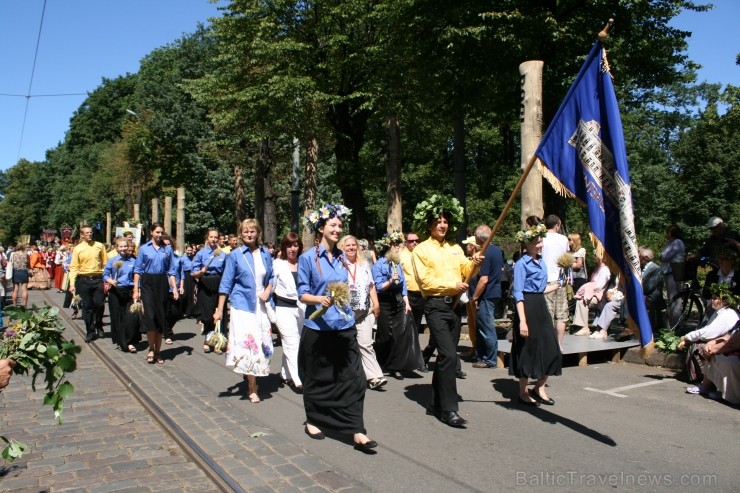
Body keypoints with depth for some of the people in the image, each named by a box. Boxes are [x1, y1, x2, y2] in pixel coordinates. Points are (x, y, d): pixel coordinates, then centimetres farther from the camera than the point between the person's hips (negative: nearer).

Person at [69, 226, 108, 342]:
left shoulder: (99, 246, 4)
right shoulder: (77, 249, 3)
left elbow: (105, 263, 4)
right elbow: (73, 267, 1)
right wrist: (72, 284, -7)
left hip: (98, 279, 0)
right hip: (84, 280, 0)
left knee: (99, 304, -1)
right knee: (87, 307, 5)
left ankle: (98, 326, 25)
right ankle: (90, 332, 17)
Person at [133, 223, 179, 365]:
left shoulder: (167, 249, 8)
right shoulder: (144, 249, 4)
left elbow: (171, 271, 9)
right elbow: (137, 270, 4)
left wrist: (174, 287, -1)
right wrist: (136, 290, -3)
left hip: (162, 284, 2)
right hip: (147, 284, -2)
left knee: (161, 317, 4)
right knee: (150, 316, -10)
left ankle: (158, 352, 14)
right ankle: (151, 349, 7)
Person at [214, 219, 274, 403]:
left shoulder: (265, 254, 6)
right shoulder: (235, 255, -3)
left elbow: (271, 277, 17)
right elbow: (226, 284, -2)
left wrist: (268, 290, -4)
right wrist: (219, 310, -5)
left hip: (262, 305, 4)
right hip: (242, 305, -4)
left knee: (262, 343, 6)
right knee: (248, 344, -10)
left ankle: (252, 380, 26)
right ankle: (252, 389, 1)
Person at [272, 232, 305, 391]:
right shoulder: (277, 264, -1)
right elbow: (271, 287, 3)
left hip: (301, 307, 3)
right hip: (284, 307, -3)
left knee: (289, 344, 13)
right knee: (292, 344, -7)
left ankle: (285, 373, 28)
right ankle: (297, 380, -6)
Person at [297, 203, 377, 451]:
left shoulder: (342, 257, 9)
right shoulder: (308, 258, -6)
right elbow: (302, 294, -8)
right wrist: (321, 299, -26)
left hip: (344, 327, 4)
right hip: (318, 328, -4)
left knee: (353, 378, -2)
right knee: (318, 378, 10)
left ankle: (357, 431, 2)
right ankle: (313, 421, 32)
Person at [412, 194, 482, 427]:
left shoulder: (455, 248, 15)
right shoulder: (421, 249, -3)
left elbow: (464, 272, 9)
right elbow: (426, 281, -10)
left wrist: (473, 264, -11)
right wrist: (452, 285, -17)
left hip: (455, 305, 7)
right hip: (436, 306, -6)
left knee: (446, 356, 11)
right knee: (449, 355, -15)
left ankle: (436, 403, 22)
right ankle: (449, 409, -9)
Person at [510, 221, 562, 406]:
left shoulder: (541, 261, 12)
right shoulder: (522, 263, -11)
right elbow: (518, 293, -16)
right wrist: (522, 320, -22)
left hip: (541, 307, 8)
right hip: (528, 307, -8)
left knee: (550, 348, 6)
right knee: (528, 350, 1)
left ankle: (539, 388, 23)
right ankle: (523, 393, 15)